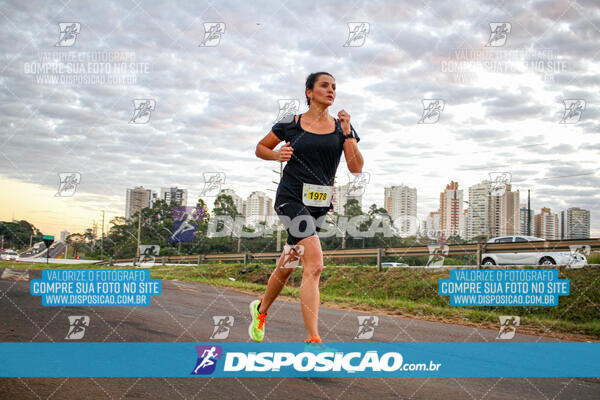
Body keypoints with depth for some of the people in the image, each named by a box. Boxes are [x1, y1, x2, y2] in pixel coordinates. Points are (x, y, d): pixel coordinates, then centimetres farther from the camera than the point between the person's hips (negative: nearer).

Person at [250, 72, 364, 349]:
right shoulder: (291, 125, 2)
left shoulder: (341, 127, 8)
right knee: (315, 264, -21)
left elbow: (356, 168, 1)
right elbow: (260, 148, 15)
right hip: (292, 198, -4)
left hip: (321, 203, 4)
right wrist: (278, 155, -6)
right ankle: (313, 340, -20)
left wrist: (347, 134, -9)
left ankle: (261, 309, 43)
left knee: (287, 265, 16)